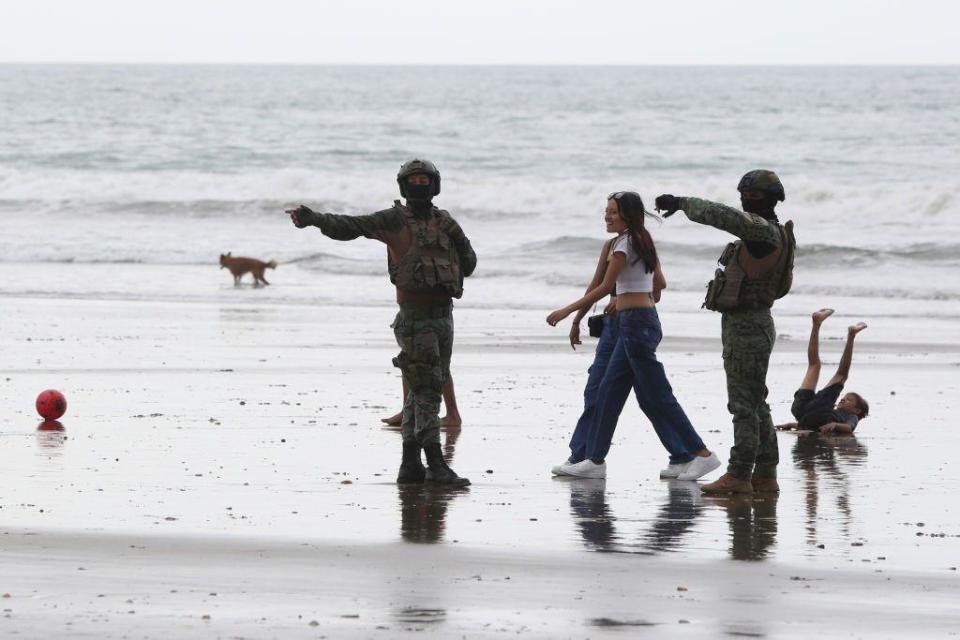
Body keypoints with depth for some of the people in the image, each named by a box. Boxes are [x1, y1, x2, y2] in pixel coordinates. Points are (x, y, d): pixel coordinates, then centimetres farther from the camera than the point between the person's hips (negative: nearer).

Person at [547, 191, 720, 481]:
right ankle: (594, 459, 13)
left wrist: (567, 310, -8)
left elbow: (605, 287, -13)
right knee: (610, 390, 11)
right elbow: (660, 283, 21)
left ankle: (701, 454, -6)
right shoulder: (643, 242, 14)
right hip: (646, 319, 10)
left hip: (635, 323, -10)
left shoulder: (625, 243, -12)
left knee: (657, 396, -7)